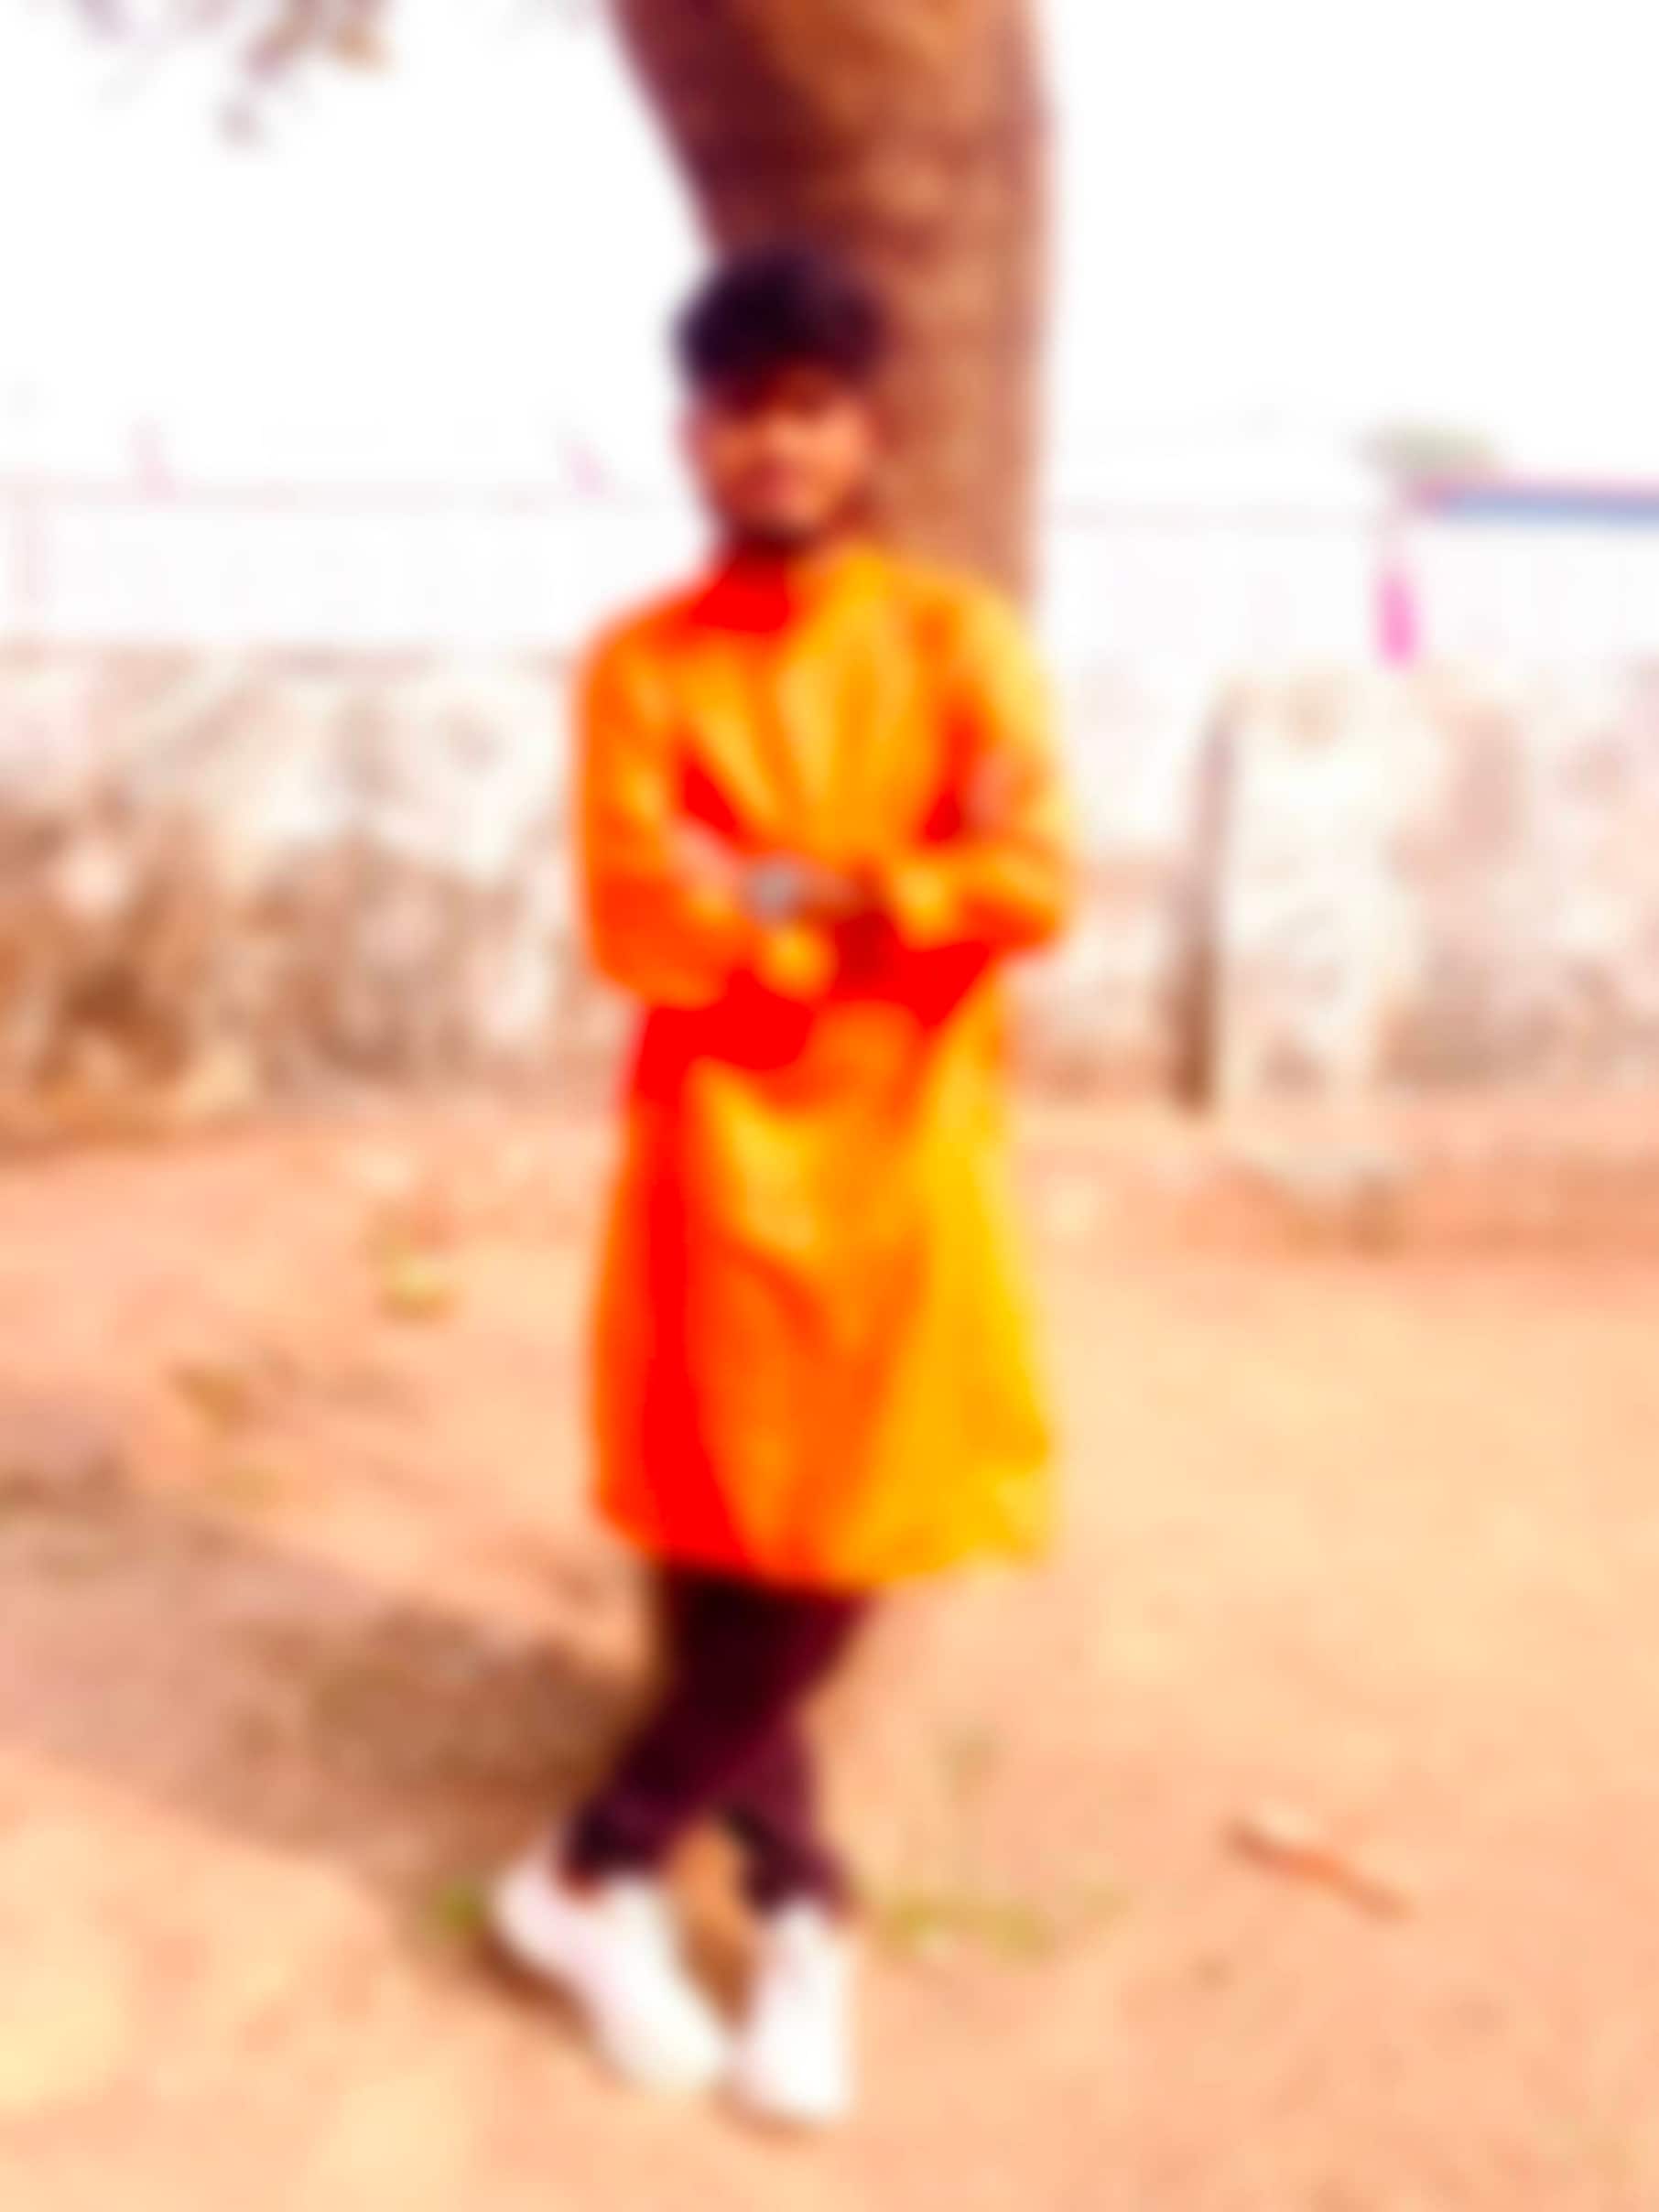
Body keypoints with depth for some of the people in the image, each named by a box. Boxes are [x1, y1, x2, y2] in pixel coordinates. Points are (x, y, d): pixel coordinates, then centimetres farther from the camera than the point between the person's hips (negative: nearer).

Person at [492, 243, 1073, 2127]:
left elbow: (1031, 887, -9)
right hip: (722, 1152, -1)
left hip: (907, 1157, 1)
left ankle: (597, 1875, 20)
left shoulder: (960, 642, 3)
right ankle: (801, 1909, 21)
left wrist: (788, 890, -12)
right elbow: (635, 925, -10)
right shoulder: (642, 668, 2)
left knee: (849, 1542, 2)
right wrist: (889, 893, -9)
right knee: (727, 1544, 2)